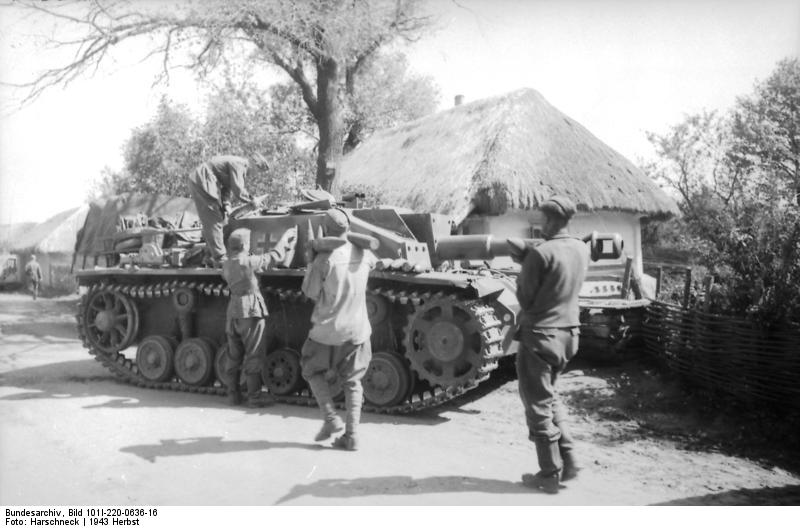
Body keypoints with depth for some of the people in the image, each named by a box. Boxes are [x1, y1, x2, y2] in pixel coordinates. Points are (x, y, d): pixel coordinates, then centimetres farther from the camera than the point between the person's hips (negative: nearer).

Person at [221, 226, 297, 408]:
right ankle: (254, 396, 4)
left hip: (233, 311, 7)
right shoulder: (249, 262, -15)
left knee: (233, 356, 12)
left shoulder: (226, 265, 7)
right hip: (251, 311, -7)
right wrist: (284, 238, 3)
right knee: (254, 356, 0)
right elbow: (276, 257, -12)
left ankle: (233, 394, 18)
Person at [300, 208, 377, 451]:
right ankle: (351, 435, 10)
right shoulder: (364, 255, -3)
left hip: (328, 329, -4)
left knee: (312, 370, 20)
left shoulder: (325, 259, -17)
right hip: (357, 330, 4)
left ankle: (331, 418, 8)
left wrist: (312, 262, 2)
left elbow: (310, 292, -7)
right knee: (352, 381, 14)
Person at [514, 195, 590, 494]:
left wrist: (521, 275, 5)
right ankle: (568, 462, 23)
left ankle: (550, 475, 13)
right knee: (550, 398, 24)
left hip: (539, 336, -7)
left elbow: (525, 298, -13)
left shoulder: (540, 253, -18)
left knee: (538, 405, 5)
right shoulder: (582, 251, 3)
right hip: (569, 334, 7)